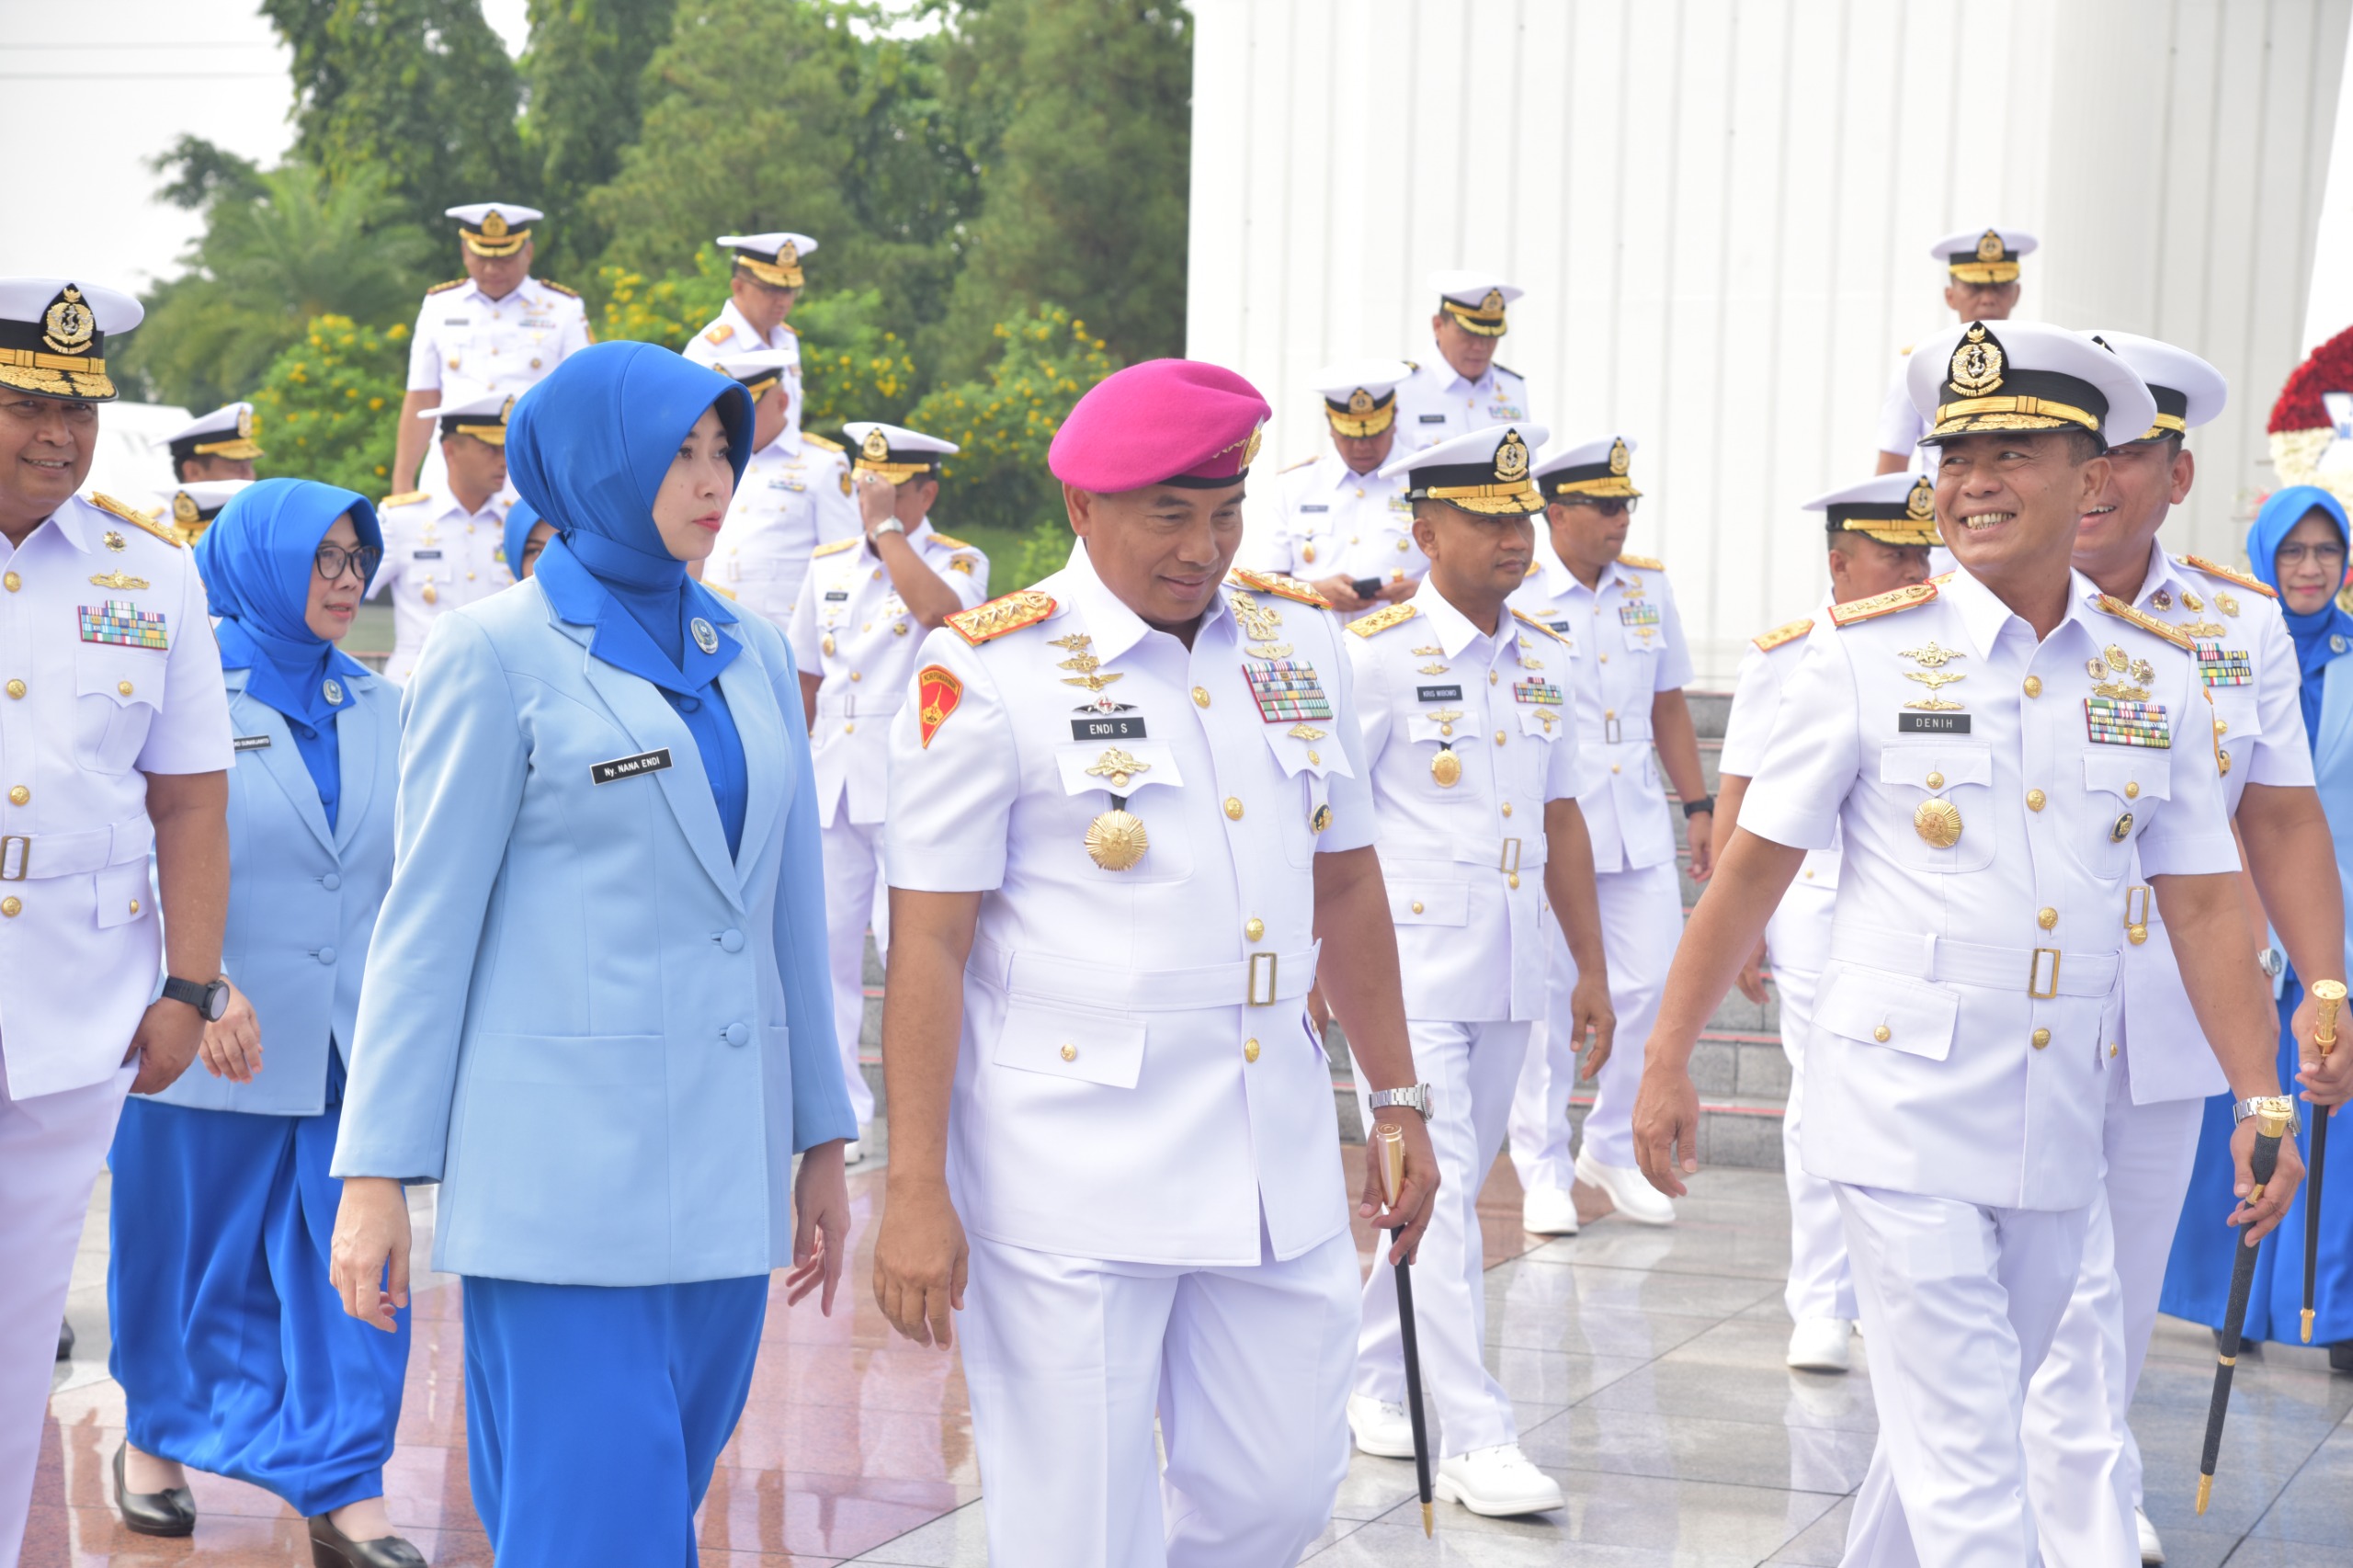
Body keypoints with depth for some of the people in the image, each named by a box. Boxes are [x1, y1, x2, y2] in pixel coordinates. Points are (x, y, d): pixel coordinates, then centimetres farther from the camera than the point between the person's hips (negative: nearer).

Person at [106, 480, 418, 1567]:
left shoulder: (380, 709, 11)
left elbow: (411, 866, 13)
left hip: (349, 1046, 4)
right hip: (210, 1045, -3)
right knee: (187, 1256, 10)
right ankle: (153, 1443, 32)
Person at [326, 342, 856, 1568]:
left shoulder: (752, 657, 14)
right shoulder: (498, 652, -2)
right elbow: (426, 922, -3)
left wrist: (823, 1140, 16)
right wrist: (375, 1173, -6)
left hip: (724, 1165, 6)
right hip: (569, 1167, -6)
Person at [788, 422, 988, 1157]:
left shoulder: (959, 564, -2)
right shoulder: (830, 563, 12)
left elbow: (938, 610, -27)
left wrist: (888, 530, -20)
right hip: (831, 783, 5)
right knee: (828, 941, 5)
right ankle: (843, 1105, 15)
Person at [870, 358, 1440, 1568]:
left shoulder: (1300, 640, 9)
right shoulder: (988, 674, -8)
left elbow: (1345, 884, 17)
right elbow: (928, 942, -9)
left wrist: (1397, 1101, 17)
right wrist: (915, 1190, -13)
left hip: (1274, 1165, 5)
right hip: (1071, 1183, -5)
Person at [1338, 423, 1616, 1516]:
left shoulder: (1544, 659, 11)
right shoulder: (1374, 655, -8)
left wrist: (1593, 968, 17)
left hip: (1509, 975, 6)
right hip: (1405, 970, -6)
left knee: (1452, 1193, 13)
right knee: (1438, 1199, -8)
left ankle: (1367, 1377, 30)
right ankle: (1473, 1440, -6)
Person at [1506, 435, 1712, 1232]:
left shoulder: (1649, 586, 10)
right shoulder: (1513, 594, -7)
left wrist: (1699, 807, 14)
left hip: (1638, 825, 5)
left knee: (1650, 984, 2)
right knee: (1549, 999, 1)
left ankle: (1613, 1149, 21)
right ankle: (1543, 1170, 15)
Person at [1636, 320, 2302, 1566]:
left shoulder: (2158, 673, 5)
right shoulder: (1869, 651, -5)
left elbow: (2204, 904, 9)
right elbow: (1754, 866, -1)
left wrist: (2261, 1101, 4)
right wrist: (1666, 1061, 0)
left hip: (2057, 1123, 4)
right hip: (1906, 1110, -4)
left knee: (1954, 1430, 16)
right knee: (1965, 1464, -7)